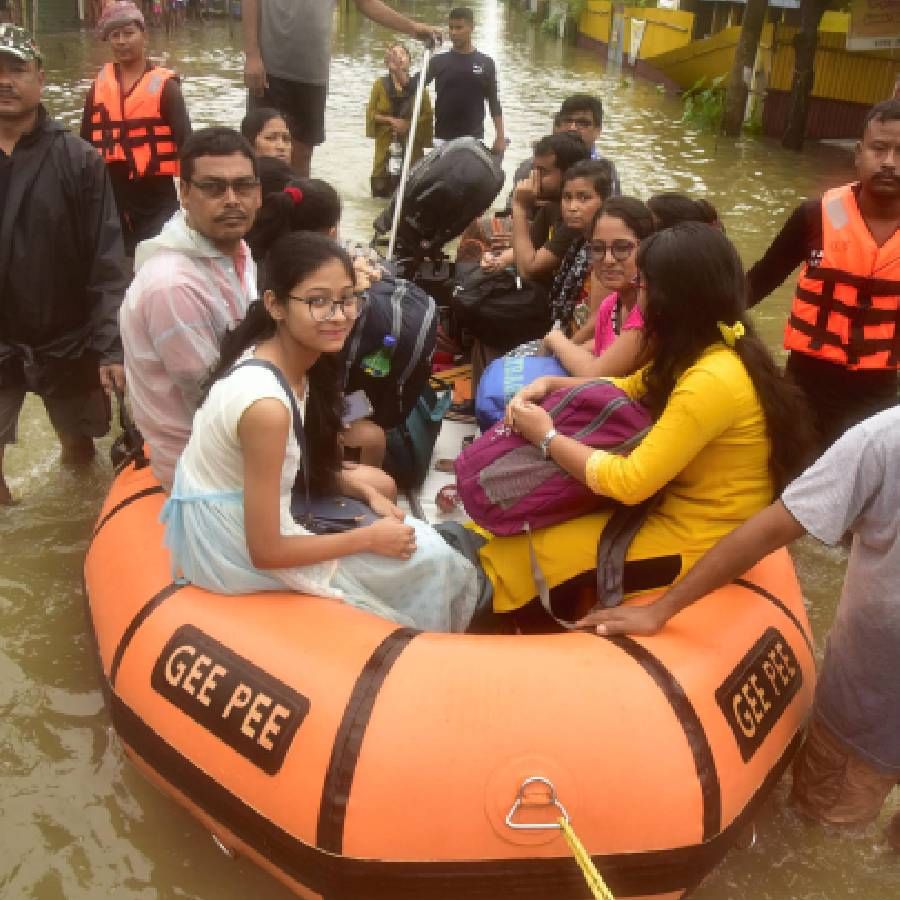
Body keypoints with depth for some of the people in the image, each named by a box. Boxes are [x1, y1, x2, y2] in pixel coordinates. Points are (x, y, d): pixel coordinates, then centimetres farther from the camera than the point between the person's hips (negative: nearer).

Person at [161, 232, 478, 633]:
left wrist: (366, 493, -2)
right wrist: (370, 538, -15)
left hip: (240, 518, 8)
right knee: (430, 560, -1)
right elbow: (265, 552, -24)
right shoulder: (266, 405, -30)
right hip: (239, 557, -8)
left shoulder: (291, 362, -3)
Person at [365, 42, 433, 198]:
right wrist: (390, 120, -11)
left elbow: (427, 115, -3)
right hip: (386, 144, 1)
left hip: (411, 145, -1)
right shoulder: (380, 84, 3)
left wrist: (408, 124, -16)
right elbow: (371, 113, 3)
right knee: (382, 193, 2)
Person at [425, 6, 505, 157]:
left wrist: (500, 136, -3)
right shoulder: (438, 61, 3)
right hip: (443, 138, 0)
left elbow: (493, 102, 5)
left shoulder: (485, 63, 3)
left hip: (473, 139, 0)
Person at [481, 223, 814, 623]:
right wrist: (551, 384, 1)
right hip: (677, 507, 9)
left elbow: (628, 482, -27)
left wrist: (546, 437, -15)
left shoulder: (712, 381, -30)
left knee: (521, 559, -3)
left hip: (696, 539, -9)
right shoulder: (712, 348, 1)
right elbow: (631, 388, 16)